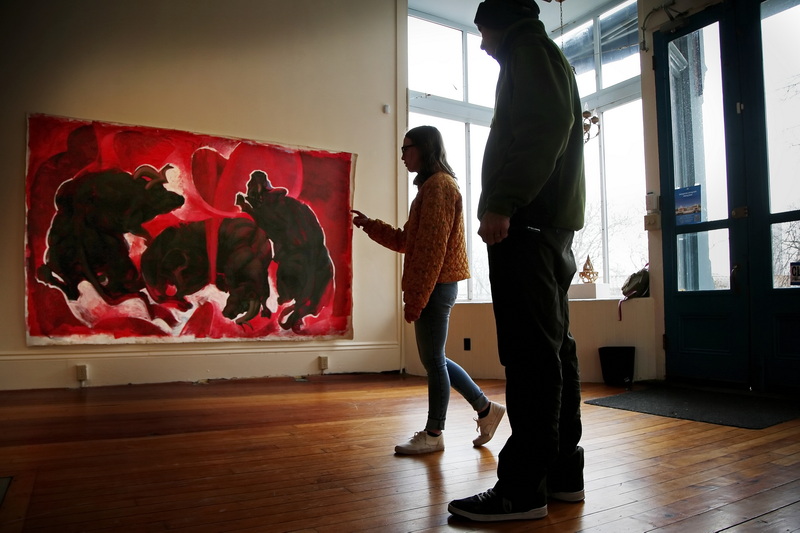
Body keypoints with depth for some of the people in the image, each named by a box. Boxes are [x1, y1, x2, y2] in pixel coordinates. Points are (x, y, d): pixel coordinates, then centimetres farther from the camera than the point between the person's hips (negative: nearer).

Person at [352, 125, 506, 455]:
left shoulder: (438, 185, -10)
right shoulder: (431, 186, 22)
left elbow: (432, 247, -19)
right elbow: (406, 242, 21)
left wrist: (416, 298, -20)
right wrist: (369, 225, 18)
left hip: (436, 286, -10)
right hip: (435, 287, 10)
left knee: (433, 360, 0)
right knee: (434, 359, 15)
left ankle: (433, 434, 13)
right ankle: (486, 409, 24)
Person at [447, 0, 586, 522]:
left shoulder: (528, 48, 2)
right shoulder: (549, 57, 31)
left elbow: (546, 124, -17)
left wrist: (502, 203, -23)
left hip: (527, 224, -10)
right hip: (553, 225, 10)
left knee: (531, 353, -12)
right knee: (554, 348, 8)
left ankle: (523, 488, -8)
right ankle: (563, 471, 15)